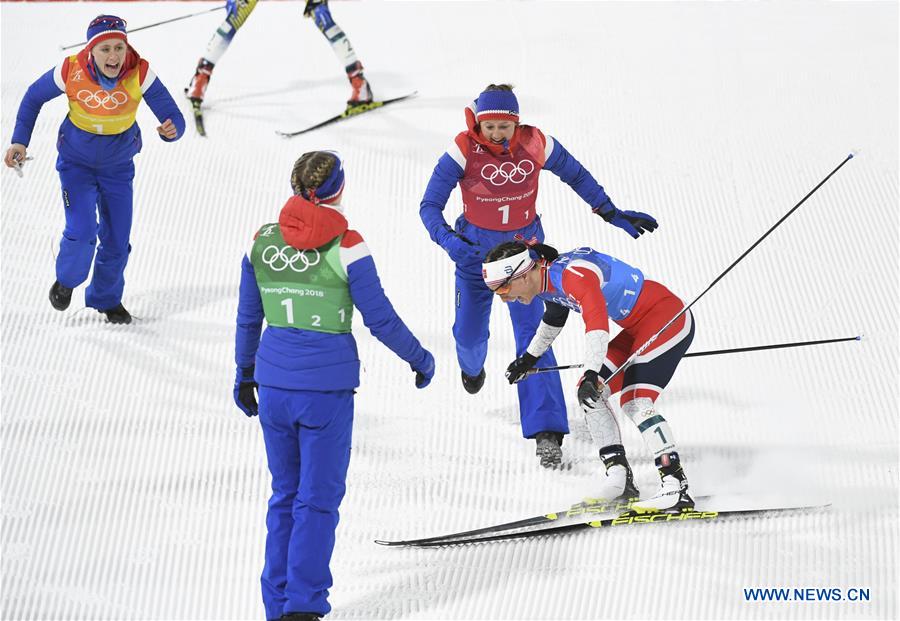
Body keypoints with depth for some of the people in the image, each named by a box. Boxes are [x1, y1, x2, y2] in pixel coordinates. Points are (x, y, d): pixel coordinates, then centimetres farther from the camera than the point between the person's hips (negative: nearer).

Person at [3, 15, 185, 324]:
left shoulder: (140, 73, -26)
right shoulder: (70, 71, -25)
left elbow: (173, 117, -24)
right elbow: (33, 98, -5)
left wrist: (171, 130, -47)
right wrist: (19, 142, -11)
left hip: (118, 167, 2)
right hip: (76, 162, -2)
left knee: (117, 240, 6)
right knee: (82, 231, -16)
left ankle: (106, 298, 34)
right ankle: (66, 280, 17)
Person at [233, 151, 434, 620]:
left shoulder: (261, 242, 1)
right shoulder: (345, 245, -11)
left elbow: (248, 318, 11)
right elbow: (380, 319, -7)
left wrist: (244, 375, 24)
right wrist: (419, 359, 9)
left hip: (274, 383, 4)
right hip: (327, 387, -4)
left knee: (284, 496, 17)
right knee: (318, 499, 5)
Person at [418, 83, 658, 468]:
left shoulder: (536, 144, -14)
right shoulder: (463, 151, -20)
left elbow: (577, 176, 4)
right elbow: (429, 206, -19)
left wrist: (612, 214, 7)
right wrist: (448, 241, -38)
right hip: (475, 249, 0)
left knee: (532, 334, -13)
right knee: (469, 332, 16)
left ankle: (546, 431, -15)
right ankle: (472, 366, 57)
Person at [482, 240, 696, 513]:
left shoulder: (572, 274, -26)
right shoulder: (549, 280, 5)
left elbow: (597, 321, -39)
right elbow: (552, 320, 26)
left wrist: (591, 374, -49)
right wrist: (529, 358, 39)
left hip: (668, 318, -10)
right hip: (638, 328, 10)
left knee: (635, 402, -21)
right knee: (589, 393, 6)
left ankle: (676, 487, -22)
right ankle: (619, 478, 5)